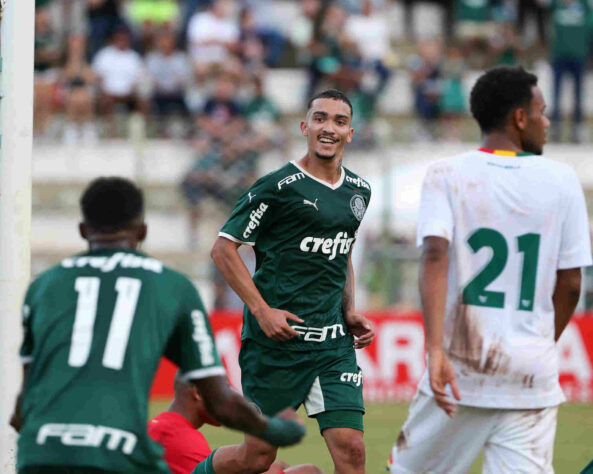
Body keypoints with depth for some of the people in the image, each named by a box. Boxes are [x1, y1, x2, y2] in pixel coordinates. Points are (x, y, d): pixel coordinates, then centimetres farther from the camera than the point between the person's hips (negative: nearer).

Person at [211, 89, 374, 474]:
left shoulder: (359, 191, 13)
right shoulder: (279, 187, -8)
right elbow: (224, 248, -7)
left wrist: (349, 311, 13)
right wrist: (262, 311, -14)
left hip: (334, 343, 5)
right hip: (275, 338, -5)